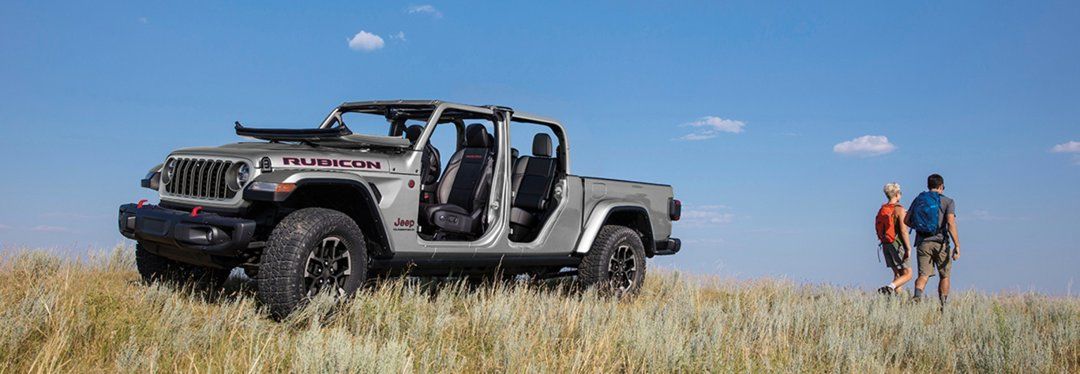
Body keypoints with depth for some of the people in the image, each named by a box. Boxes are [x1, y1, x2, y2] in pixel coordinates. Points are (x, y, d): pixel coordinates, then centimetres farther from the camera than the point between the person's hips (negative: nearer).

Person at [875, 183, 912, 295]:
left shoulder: (881, 210, 9)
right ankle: (889, 287, -25)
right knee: (907, 274, -2)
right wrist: (908, 248, -14)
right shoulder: (899, 209, -12)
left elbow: (878, 230, 12)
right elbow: (903, 230, -17)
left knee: (898, 274, 14)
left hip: (885, 245, 7)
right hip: (898, 244, -7)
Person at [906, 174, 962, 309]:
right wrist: (957, 246, -13)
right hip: (940, 242, -2)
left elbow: (907, 220, 7)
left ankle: (917, 295, -28)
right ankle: (943, 307, 15)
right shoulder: (947, 201, 0)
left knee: (923, 275, 0)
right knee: (944, 276, 13)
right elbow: (951, 223, -12)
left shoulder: (918, 199, 10)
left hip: (923, 242, 2)